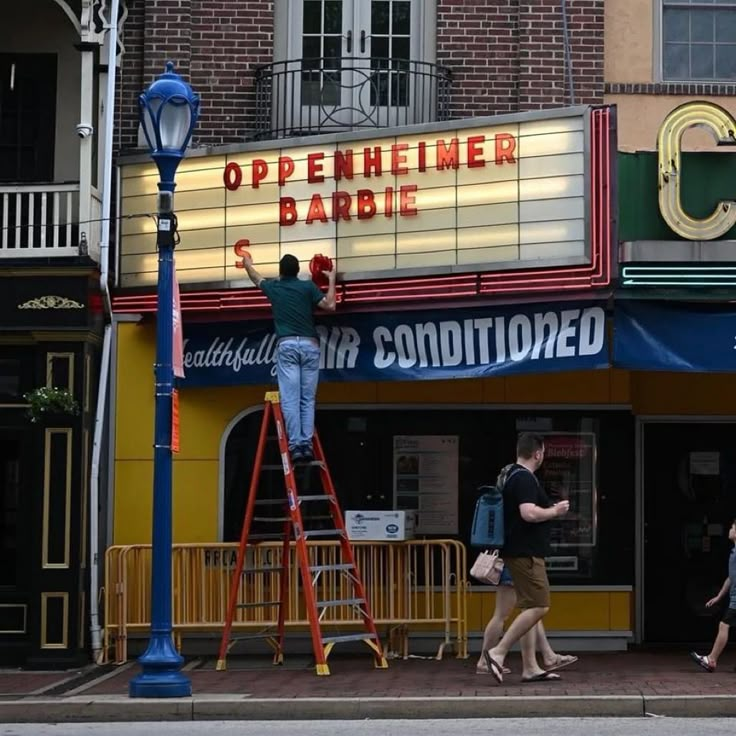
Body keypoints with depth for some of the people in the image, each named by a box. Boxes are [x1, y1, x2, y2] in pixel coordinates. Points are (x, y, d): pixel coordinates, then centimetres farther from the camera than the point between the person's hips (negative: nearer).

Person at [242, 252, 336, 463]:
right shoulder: (308, 286, 8)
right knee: (308, 399, 3)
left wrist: (247, 262, 57)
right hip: (310, 345, 1)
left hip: (287, 345, 0)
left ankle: (295, 445, -15)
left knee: (290, 399, -6)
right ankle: (307, 444, -7)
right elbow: (329, 305, 1)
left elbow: (255, 277, 36)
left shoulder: (273, 287, 15)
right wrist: (331, 280, 14)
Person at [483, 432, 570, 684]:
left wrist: (550, 509, 27)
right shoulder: (525, 479, -16)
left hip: (521, 552, 11)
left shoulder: (512, 476, 17)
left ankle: (530, 668, 11)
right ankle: (498, 652, -12)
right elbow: (529, 513, -28)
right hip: (525, 553, -11)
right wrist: (555, 511, -13)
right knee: (538, 607, -12)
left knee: (530, 608, 10)